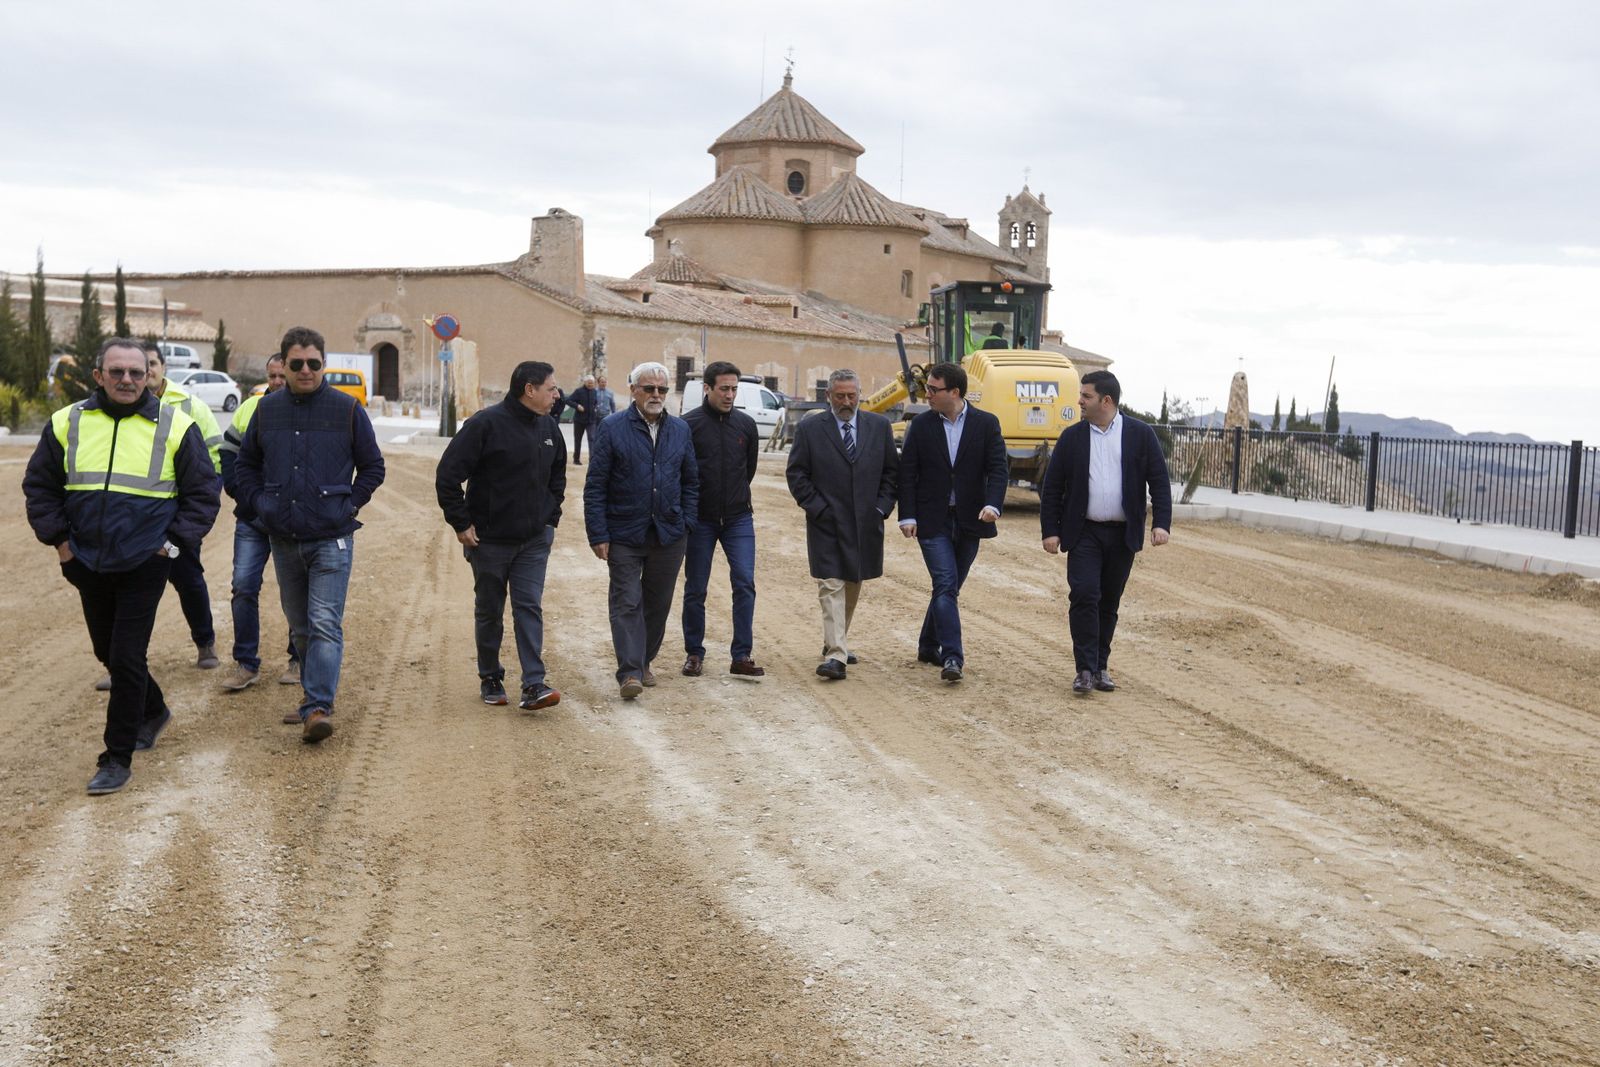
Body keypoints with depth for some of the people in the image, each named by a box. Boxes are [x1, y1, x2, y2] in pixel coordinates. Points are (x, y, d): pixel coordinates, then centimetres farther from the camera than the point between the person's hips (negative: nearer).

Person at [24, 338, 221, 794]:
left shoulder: (176, 427, -4)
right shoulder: (68, 423, 3)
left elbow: (203, 492, 1)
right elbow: (38, 486, 12)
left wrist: (175, 542, -7)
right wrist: (57, 537, 2)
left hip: (144, 565, -4)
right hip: (87, 564, 4)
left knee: (127, 658, -6)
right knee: (108, 651, 17)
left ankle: (118, 759, 4)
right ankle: (153, 711, 42)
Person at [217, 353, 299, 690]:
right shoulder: (250, 409, 6)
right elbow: (229, 454, 13)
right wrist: (242, 492, 1)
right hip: (252, 519, 3)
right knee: (244, 587, -1)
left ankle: (299, 660, 20)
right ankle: (246, 664, 6)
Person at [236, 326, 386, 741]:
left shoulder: (347, 409, -3)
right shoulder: (267, 408, 6)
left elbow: (373, 466, 6)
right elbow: (246, 463, 19)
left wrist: (349, 505, -3)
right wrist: (258, 503, 6)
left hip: (331, 539, -4)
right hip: (283, 539, 4)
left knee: (325, 624, -11)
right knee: (300, 626, 14)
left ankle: (317, 708, -15)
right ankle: (315, 694, 28)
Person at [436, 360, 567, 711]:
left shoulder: (549, 428, 5)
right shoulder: (486, 424, -14)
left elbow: (558, 477, 22)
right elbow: (447, 475, -15)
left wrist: (551, 517, 13)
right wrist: (460, 523, -14)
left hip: (535, 540, 4)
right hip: (490, 540, -4)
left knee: (530, 607, -4)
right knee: (489, 612, 9)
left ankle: (534, 685, -7)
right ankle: (490, 679, 25)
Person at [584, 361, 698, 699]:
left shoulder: (680, 430, 8)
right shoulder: (612, 428, -4)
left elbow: (691, 481, 15)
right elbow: (595, 486, -6)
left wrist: (687, 522, 5)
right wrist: (598, 534, -11)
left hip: (669, 534, 4)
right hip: (624, 535, -4)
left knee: (658, 603, 12)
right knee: (627, 602, -6)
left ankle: (644, 662, 27)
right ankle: (629, 672, -7)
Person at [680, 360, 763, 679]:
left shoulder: (746, 424, 3)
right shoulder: (689, 424, -8)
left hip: (738, 518, 2)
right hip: (700, 520, -2)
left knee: (745, 583, -6)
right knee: (695, 590, 6)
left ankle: (741, 656, 0)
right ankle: (694, 654, 19)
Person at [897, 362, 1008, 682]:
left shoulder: (986, 424, 0)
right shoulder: (921, 425, 1)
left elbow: (998, 468, -5)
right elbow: (907, 473, 2)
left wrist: (992, 504, -22)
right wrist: (907, 516, -6)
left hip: (969, 520, 2)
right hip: (932, 520, -1)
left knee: (949, 586, 11)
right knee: (946, 584, -13)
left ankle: (928, 646, 29)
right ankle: (952, 656, -16)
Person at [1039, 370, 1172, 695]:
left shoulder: (1141, 434, 2)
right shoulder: (1071, 437, 4)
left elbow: (1159, 481, 2)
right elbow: (1052, 487, 5)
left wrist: (1161, 522, -9)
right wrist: (1049, 530, -1)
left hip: (1123, 534, 0)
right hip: (1084, 532, 0)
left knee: (1109, 603, 8)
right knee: (1084, 596, -12)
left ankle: (1100, 667, 19)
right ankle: (1085, 670, -8)